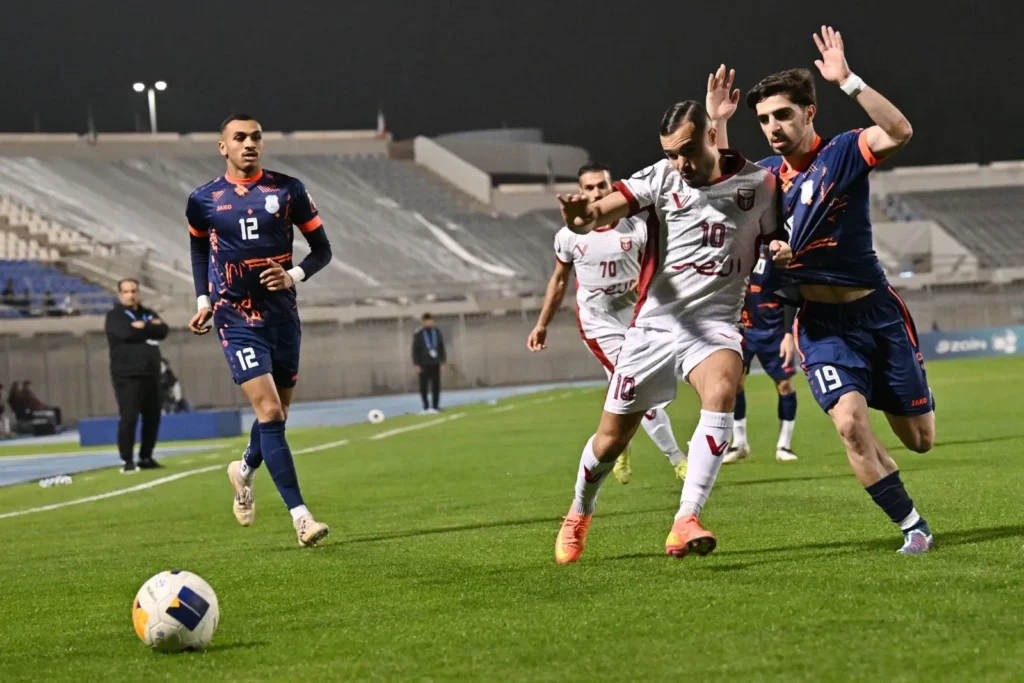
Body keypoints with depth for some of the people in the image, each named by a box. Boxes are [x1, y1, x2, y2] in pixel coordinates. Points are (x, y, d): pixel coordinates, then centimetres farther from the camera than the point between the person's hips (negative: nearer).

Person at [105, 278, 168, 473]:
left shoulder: (148, 314, 17)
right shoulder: (114, 316, 0)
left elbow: (163, 331, -1)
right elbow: (126, 333, -19)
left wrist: (143, 327, -12)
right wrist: (151, 329, -7)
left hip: (150, 374, 6)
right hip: (127, 375, -6)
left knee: (152, 417, 7)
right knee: (128, 417, -11)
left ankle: (146, 457, 18)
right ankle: (127, 461, -9)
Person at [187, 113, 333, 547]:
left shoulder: (287, 190, 0)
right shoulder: (204, 201, 1)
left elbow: (321, 248, 6)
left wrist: (293, 276, -12)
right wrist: (203, 299, 9)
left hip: (282, 315, 3)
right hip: (237, 320, -3)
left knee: (278, 412, 13)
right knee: (269, 411, -16)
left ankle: (245, 470, 46)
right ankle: (299, 515, -18)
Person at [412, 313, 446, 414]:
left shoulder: (437, 332, 7)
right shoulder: (418, 334, -4)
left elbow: (442, 348, 12)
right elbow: (415, 350, -4)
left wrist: (443, 361, 7)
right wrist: (416, 364, -8)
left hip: (435, 364, 3)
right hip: (424, 364, -3)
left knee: (436, 386, 2)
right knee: (424, 386, 0)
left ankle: (435, 406, 8)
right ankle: (426, 407, 9)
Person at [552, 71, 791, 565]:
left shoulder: (758, 183, 0)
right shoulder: (661, 178, -5)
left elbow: (774, 243, 15)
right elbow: (600, 213, -18)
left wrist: (783, 252, -10)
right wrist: (580, 216, -43)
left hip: (716, 323, 0)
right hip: (655, 324, 0)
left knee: (721, 393, -33)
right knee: (612, 438, 8)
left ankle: (686, 522, -38)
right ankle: (579, 514, 39)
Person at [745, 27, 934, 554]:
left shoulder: (843, 153, -10)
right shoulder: (767, 174, 5)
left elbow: (899, 132, -28)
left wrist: (847, 81, -35)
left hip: (875, 311, -2)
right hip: (821, 325, 2)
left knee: (920, 440, 3)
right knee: (850, 422, -22)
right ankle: (912, 527, -9)